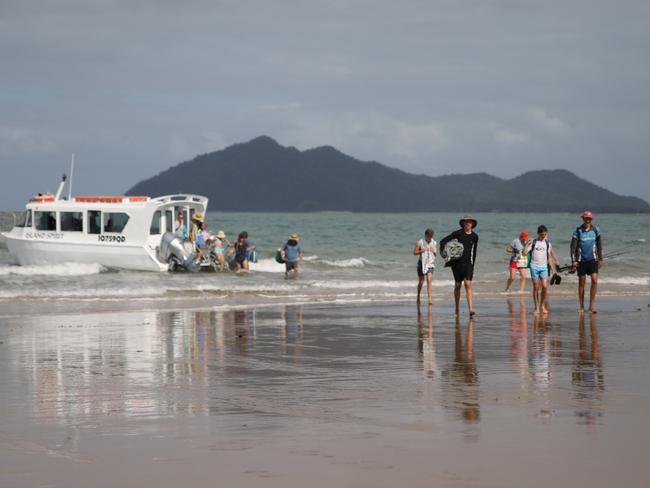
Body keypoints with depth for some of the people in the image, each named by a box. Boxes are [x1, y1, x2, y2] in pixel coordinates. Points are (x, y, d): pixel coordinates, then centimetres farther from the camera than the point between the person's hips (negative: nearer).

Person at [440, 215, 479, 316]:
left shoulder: (475, 236, 4)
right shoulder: (457, 234, -3)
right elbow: (443, 241, -2)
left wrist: (472, 265, 17)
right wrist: (444, 252, -18)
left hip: (468, 263, 0)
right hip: (457, 262, 0)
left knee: (468, 284, -14)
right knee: (457, 285, 10)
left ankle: (471, 309, -23)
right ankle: (457, 308, 27)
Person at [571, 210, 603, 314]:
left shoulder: (595, 230, 4)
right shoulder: (578, 231, -3)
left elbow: (599, 245, 12)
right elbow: (573, 246, -4)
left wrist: (600, 259, 9)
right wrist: (573, 261, -10)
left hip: (593, 259, 1)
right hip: (581, 260, -1)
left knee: (594, 281, -11)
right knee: (581, 283, 4)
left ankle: (592, 304, -5)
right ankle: (581, 306, 12)